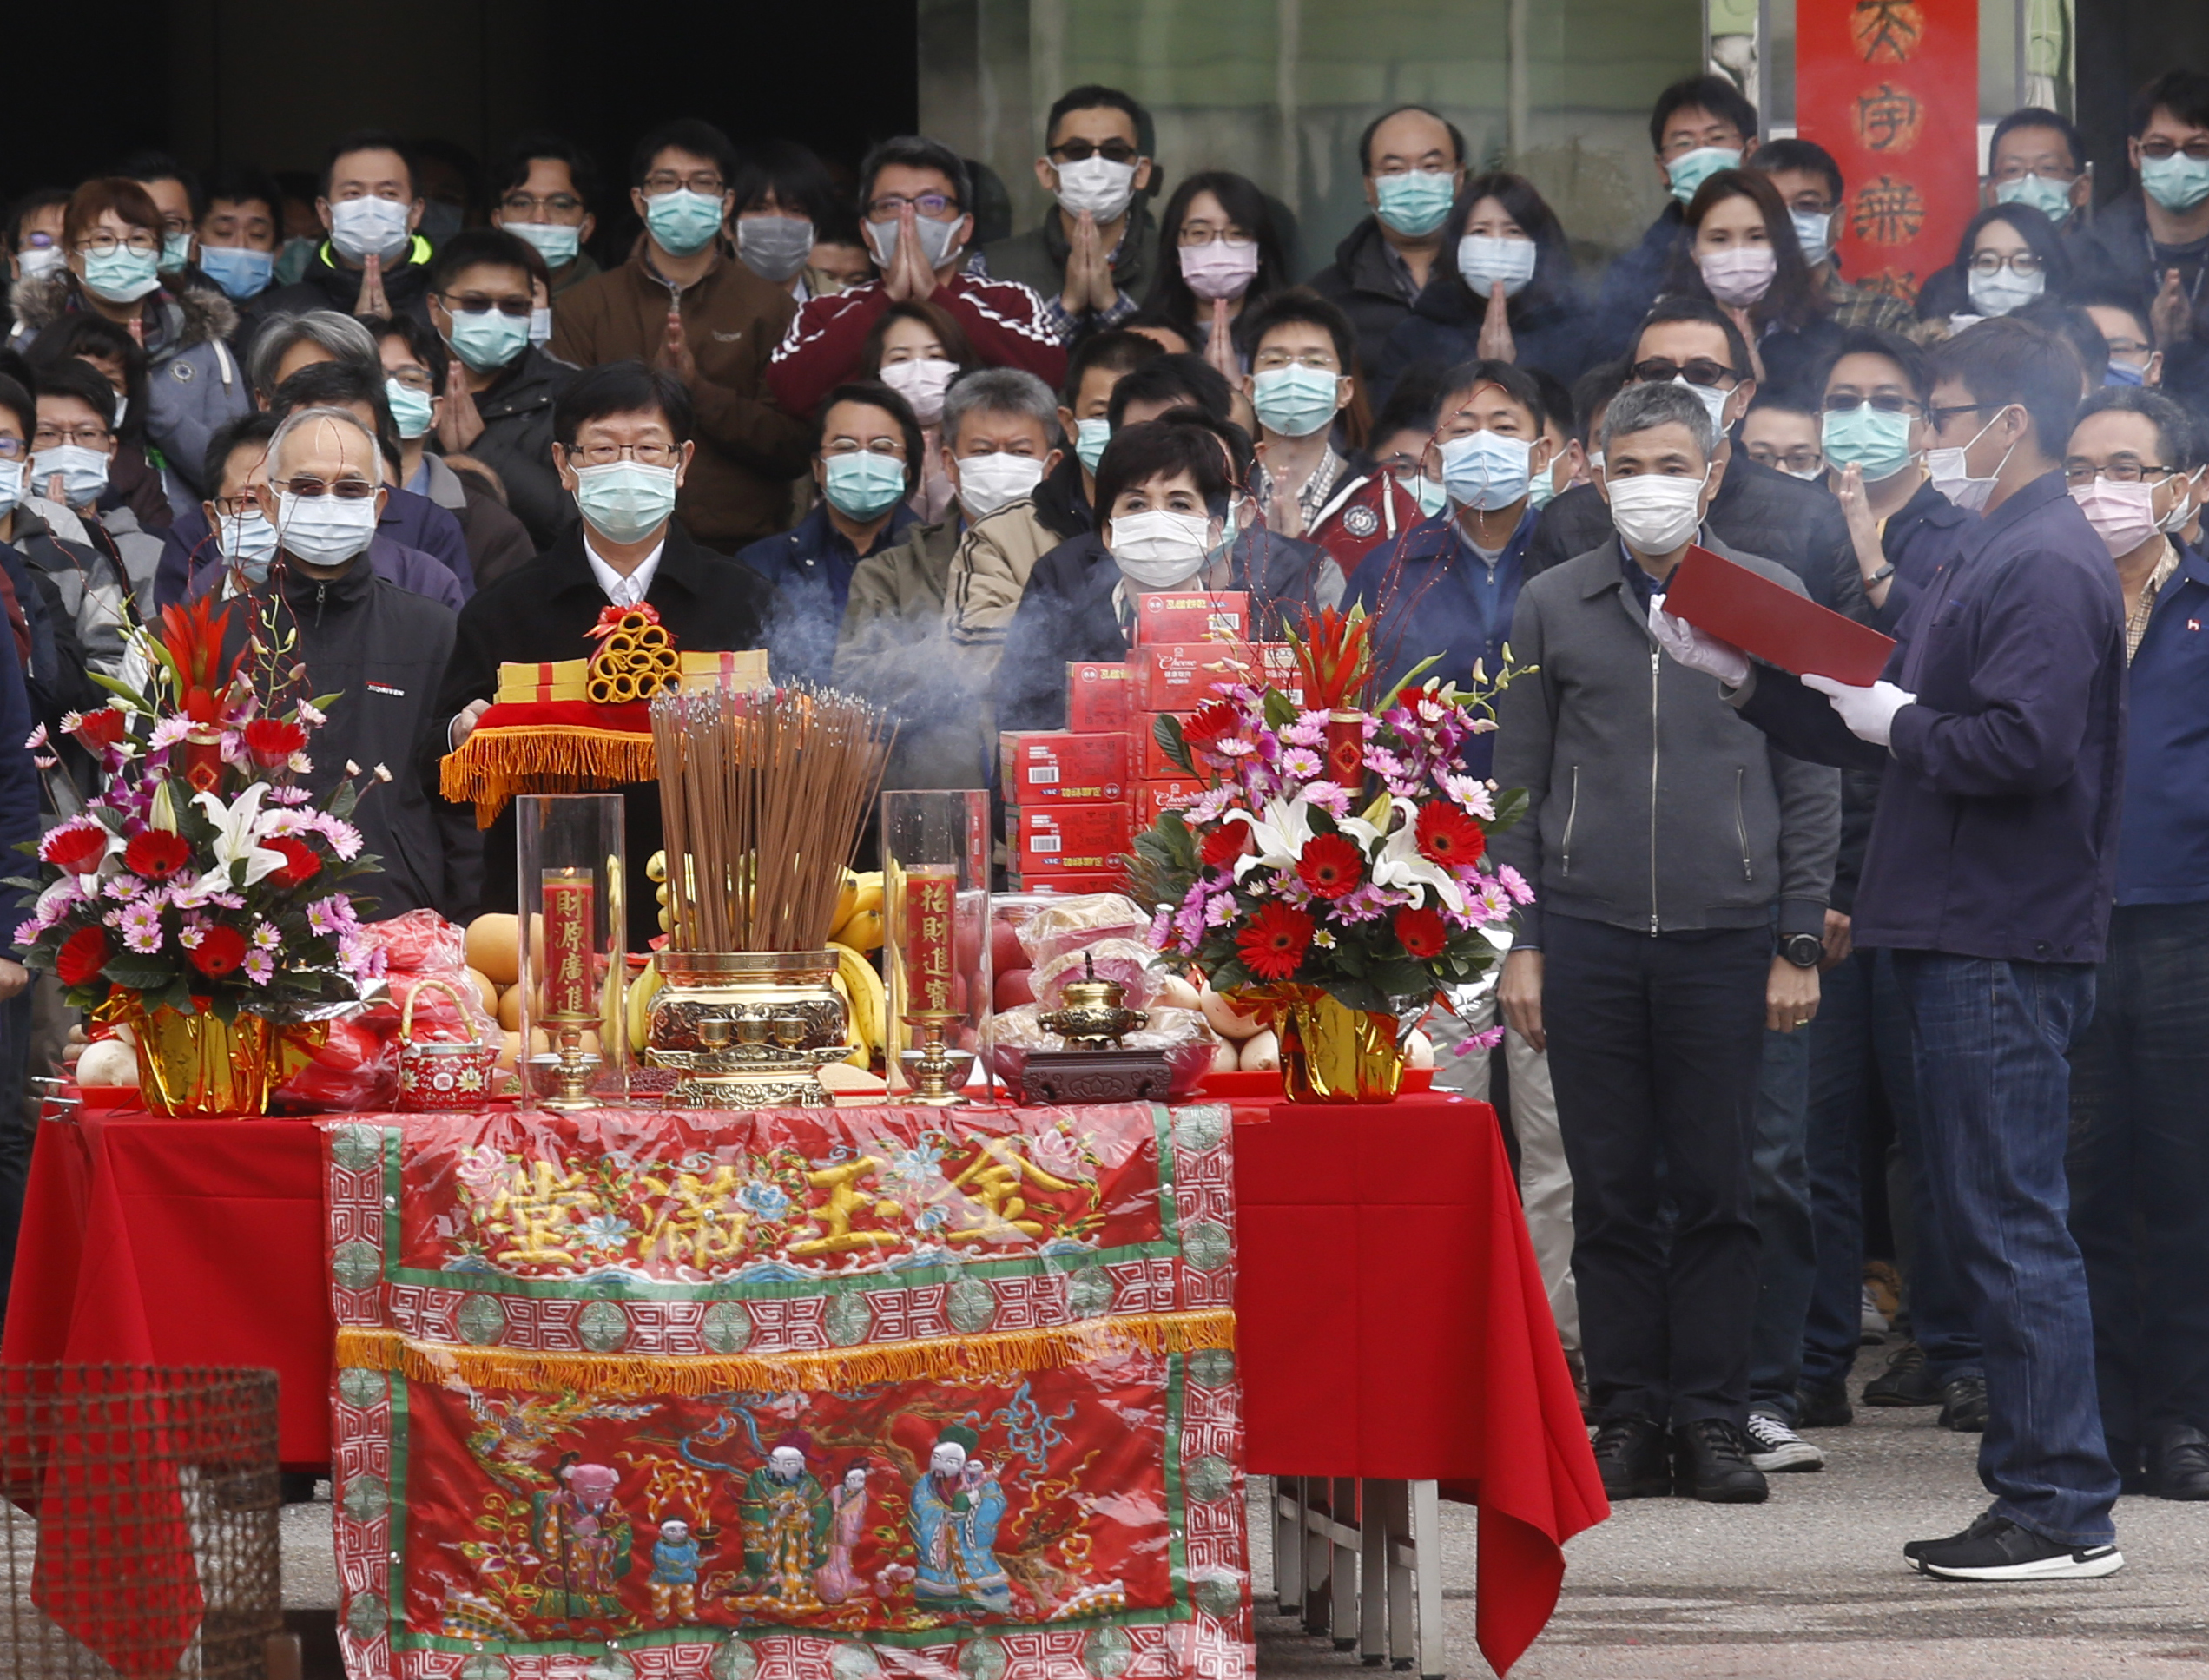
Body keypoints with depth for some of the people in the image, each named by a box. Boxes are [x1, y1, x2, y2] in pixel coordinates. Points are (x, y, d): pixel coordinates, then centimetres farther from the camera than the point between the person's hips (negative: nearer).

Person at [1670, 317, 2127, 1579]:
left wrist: (1897, 726, -10)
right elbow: (1888, 729, 21)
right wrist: (1748, 680, 17)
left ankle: (2063, 1512, -6)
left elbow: (2025, 746, -25)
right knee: (1997, 1224, 12)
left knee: (2013, 1228, -8)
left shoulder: (2048, 566, -13)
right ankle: (2041, 1493, 16)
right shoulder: (1989, 558, 19)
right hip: (1968, 940, 10)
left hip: (2008, 949, -10)